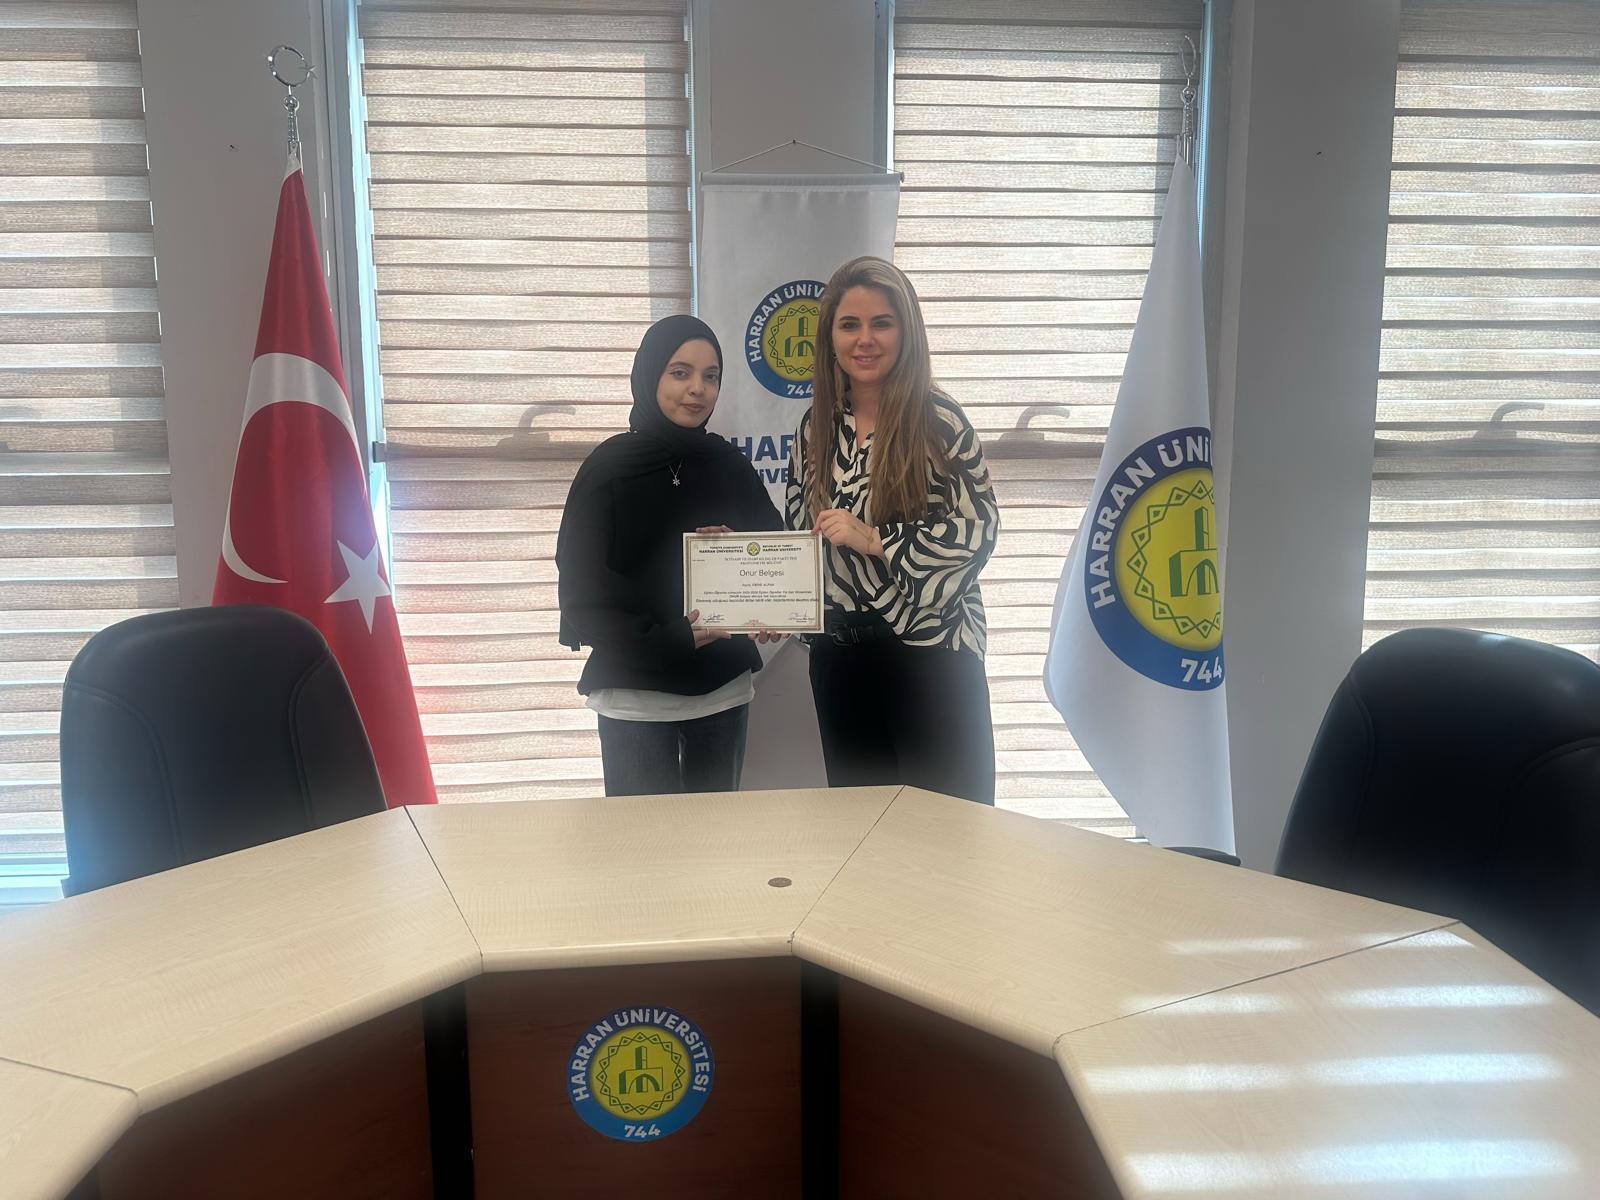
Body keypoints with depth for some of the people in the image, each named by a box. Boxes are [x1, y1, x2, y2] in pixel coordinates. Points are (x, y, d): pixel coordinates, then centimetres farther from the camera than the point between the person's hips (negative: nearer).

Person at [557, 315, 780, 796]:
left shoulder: (730, 466, 6)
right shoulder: (609, 468, -4)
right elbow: (582, 592, -6)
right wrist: (667, 638, -20)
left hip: (723, 688, 3)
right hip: (635, 697, -3)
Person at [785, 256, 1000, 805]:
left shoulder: (938, 421, -9)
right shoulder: (815, 428, 6)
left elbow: (978, 529, -14)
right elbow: (797, 537, 12)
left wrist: (874, 539, -21)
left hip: (931, 652, -5)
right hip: (838, 654, 5)